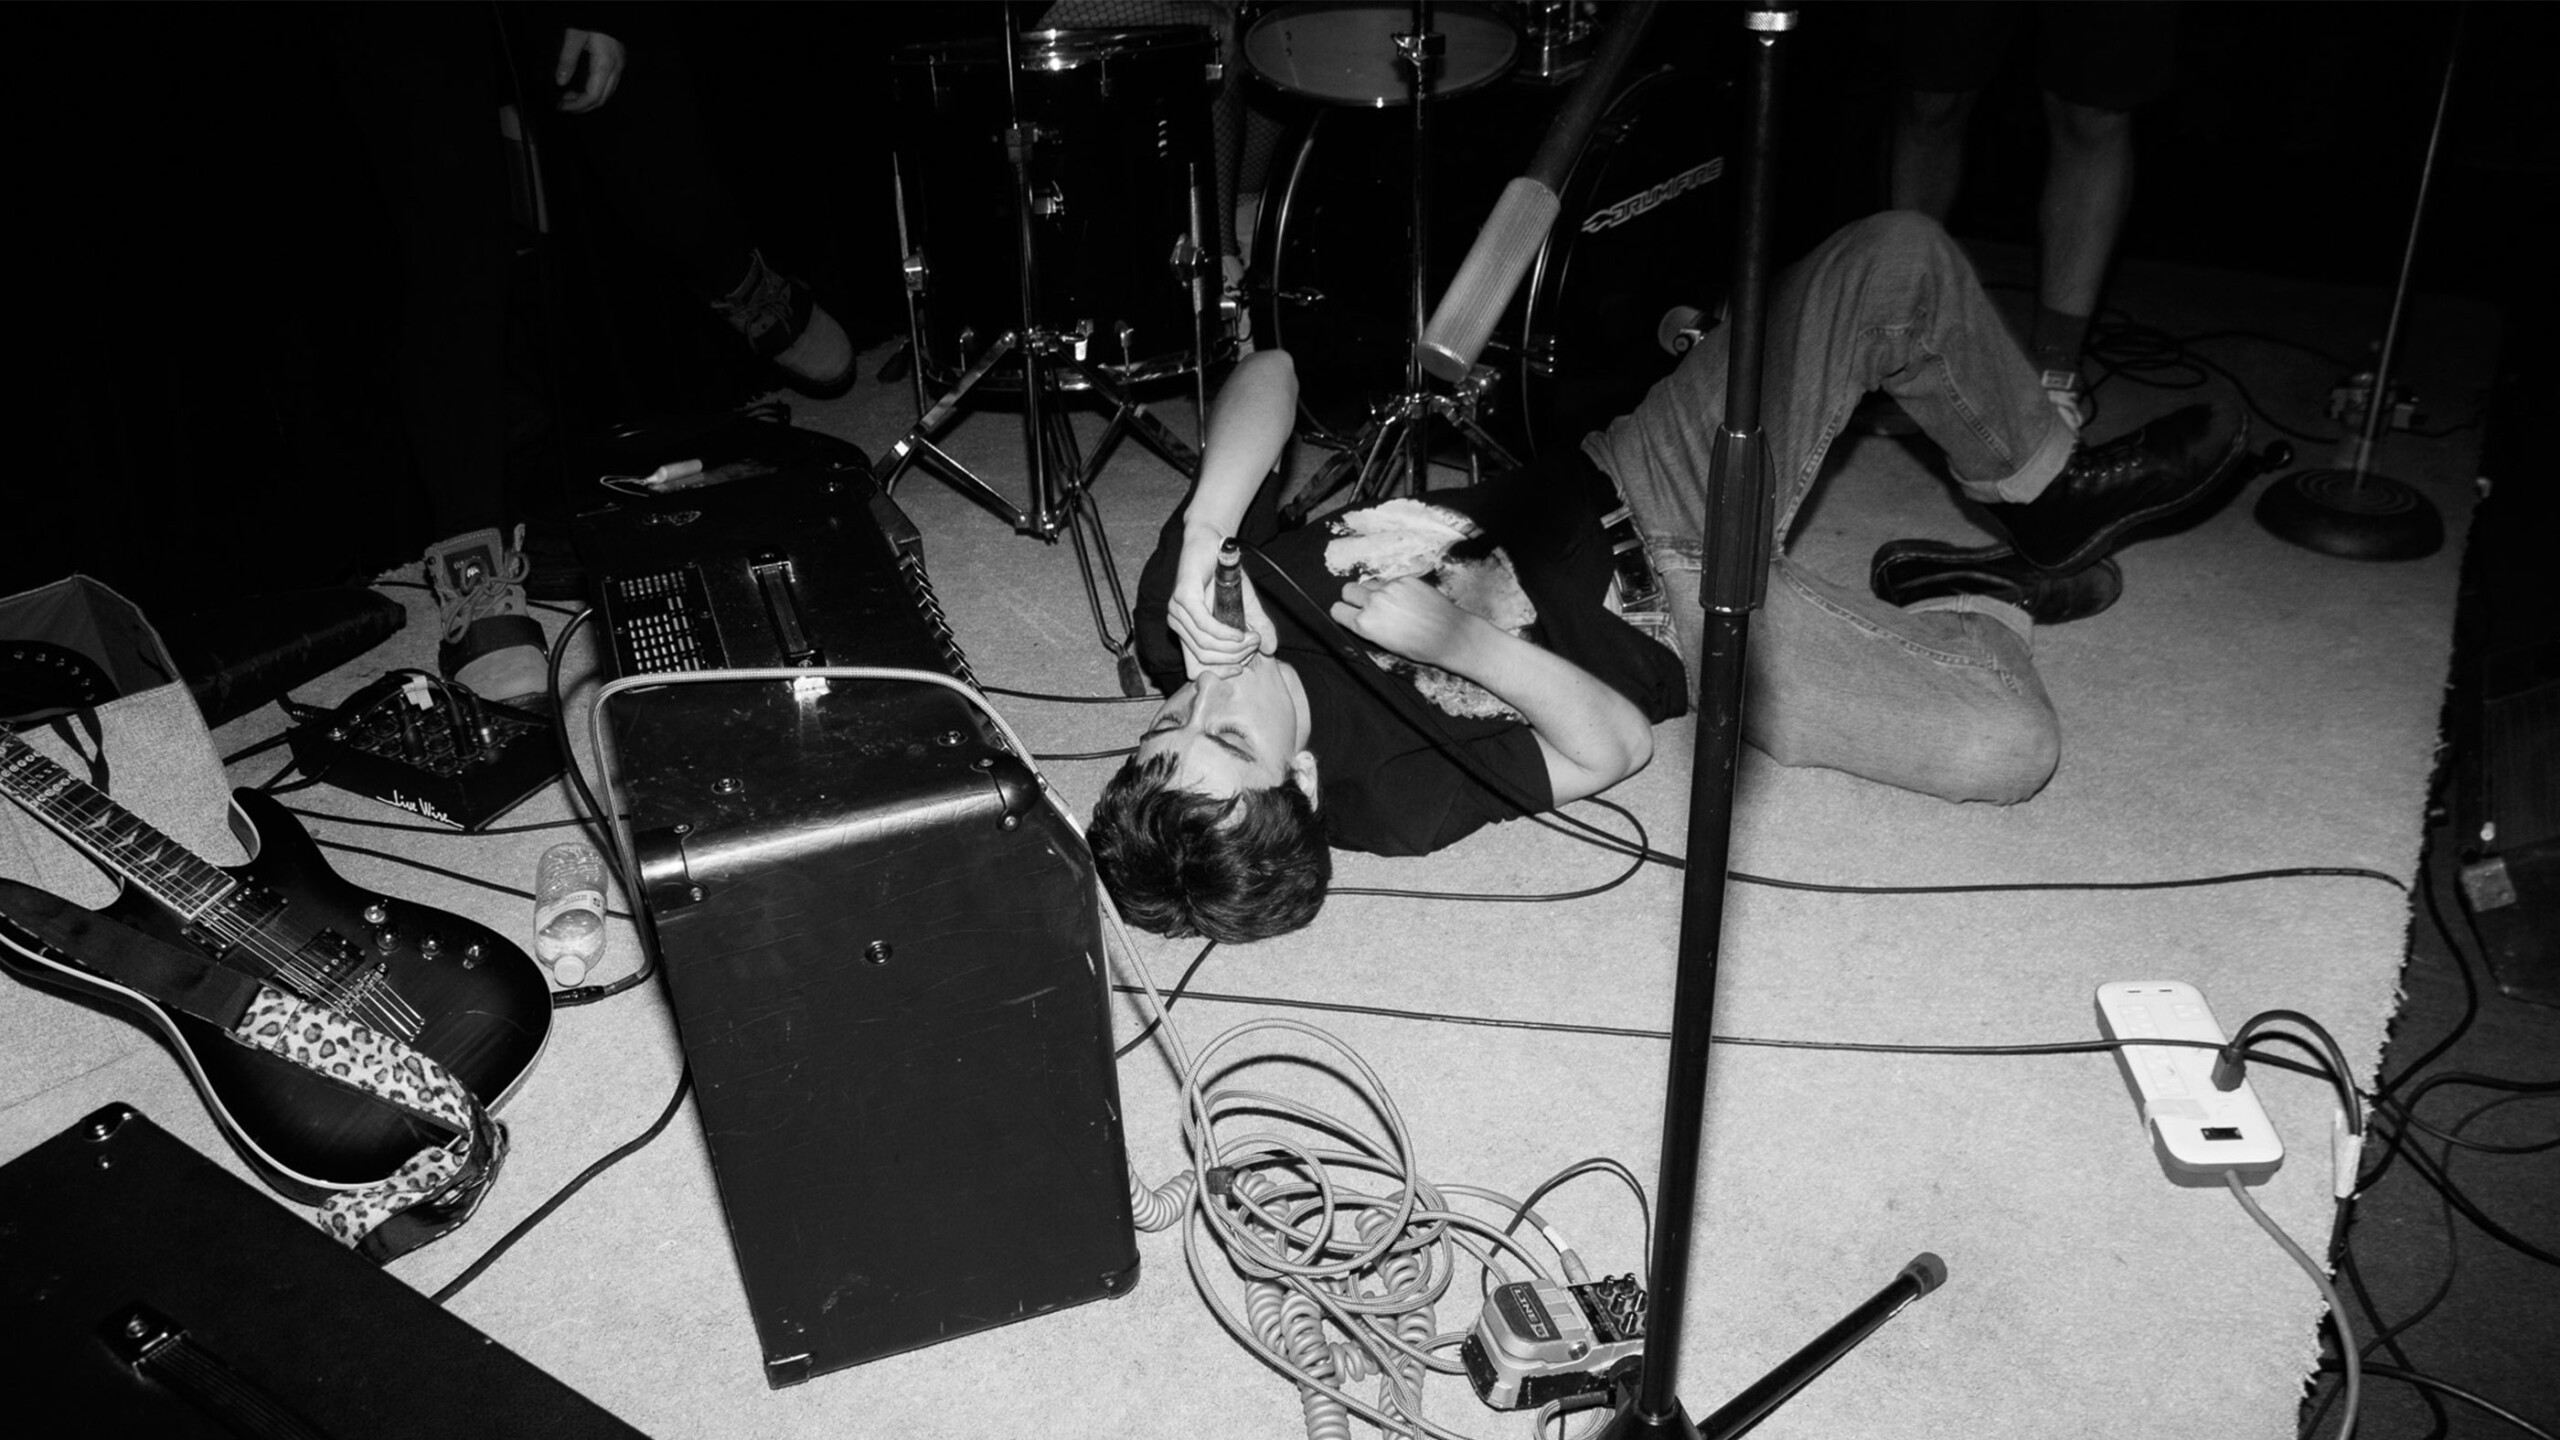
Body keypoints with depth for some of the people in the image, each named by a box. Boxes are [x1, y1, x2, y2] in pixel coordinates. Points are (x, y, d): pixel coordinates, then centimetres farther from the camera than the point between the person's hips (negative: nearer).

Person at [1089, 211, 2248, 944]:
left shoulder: (1180, 617, -16)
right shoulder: (1394, 799, -28)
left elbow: (1268, 372, -18)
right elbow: (1616, 745, -23)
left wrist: (1204, 530, -35)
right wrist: (1458, 640, -33)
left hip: (1626, 481, 6)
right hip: (1694, 621, -5)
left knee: (1898, 256, -7)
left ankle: (2049, 490, 20)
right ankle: (1983, 601, 12)